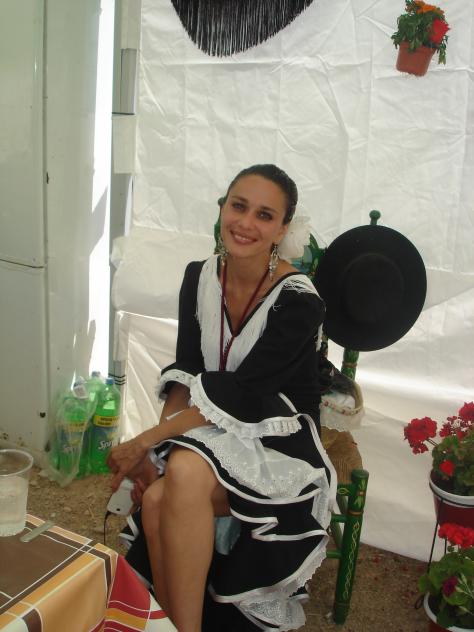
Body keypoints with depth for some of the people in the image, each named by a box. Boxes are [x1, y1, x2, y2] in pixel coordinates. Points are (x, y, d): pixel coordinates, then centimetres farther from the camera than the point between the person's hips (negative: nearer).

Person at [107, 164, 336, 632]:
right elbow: (185, 374, 1)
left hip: (276, 439, -4)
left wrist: (146, 441, -20)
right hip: (208, 433, 5)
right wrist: (153, 449, -12)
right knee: (155, 500, -25)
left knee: (186, 472, -32)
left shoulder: (298, 301, -18)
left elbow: (238, 396, -21)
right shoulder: (199, 277, 0)